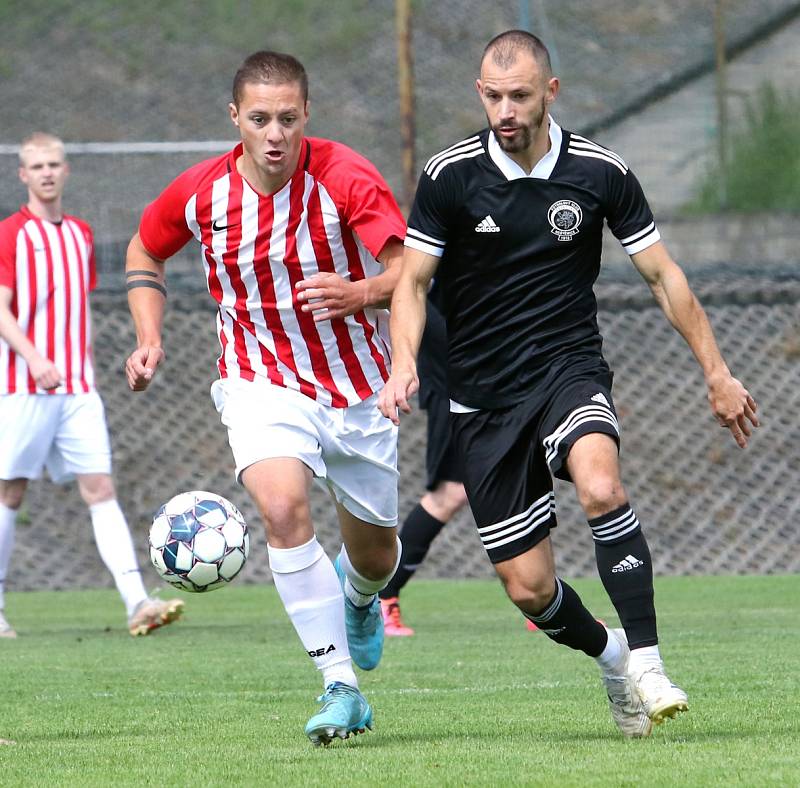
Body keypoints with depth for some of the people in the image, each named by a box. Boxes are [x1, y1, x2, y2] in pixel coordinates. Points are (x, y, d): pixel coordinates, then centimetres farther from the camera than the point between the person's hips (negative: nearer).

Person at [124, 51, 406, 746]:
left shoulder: (346, 178, -19)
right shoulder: (199, 192, -10)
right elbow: (145, 251, 11)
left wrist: (357, 293, -44)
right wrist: (149, 338, -2)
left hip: (357, 388, 0)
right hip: (262, 384, 0)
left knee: (374, 552, 12)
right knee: (282, 505, -29)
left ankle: (359, 598, 54)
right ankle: (341, 688, -24)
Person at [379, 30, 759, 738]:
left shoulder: (600, 171, -3)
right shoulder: (450, 175, -5)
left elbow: (664, 275, 6)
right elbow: (412, 282, -1)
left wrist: (717, 374, 5)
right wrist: (404, 365, -19)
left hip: (570, 369, -1)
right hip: (483, 397, 1)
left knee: (600, 488, -35)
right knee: (529, 588, -2)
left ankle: (646, 664, -23)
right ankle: (612, 661, 29)